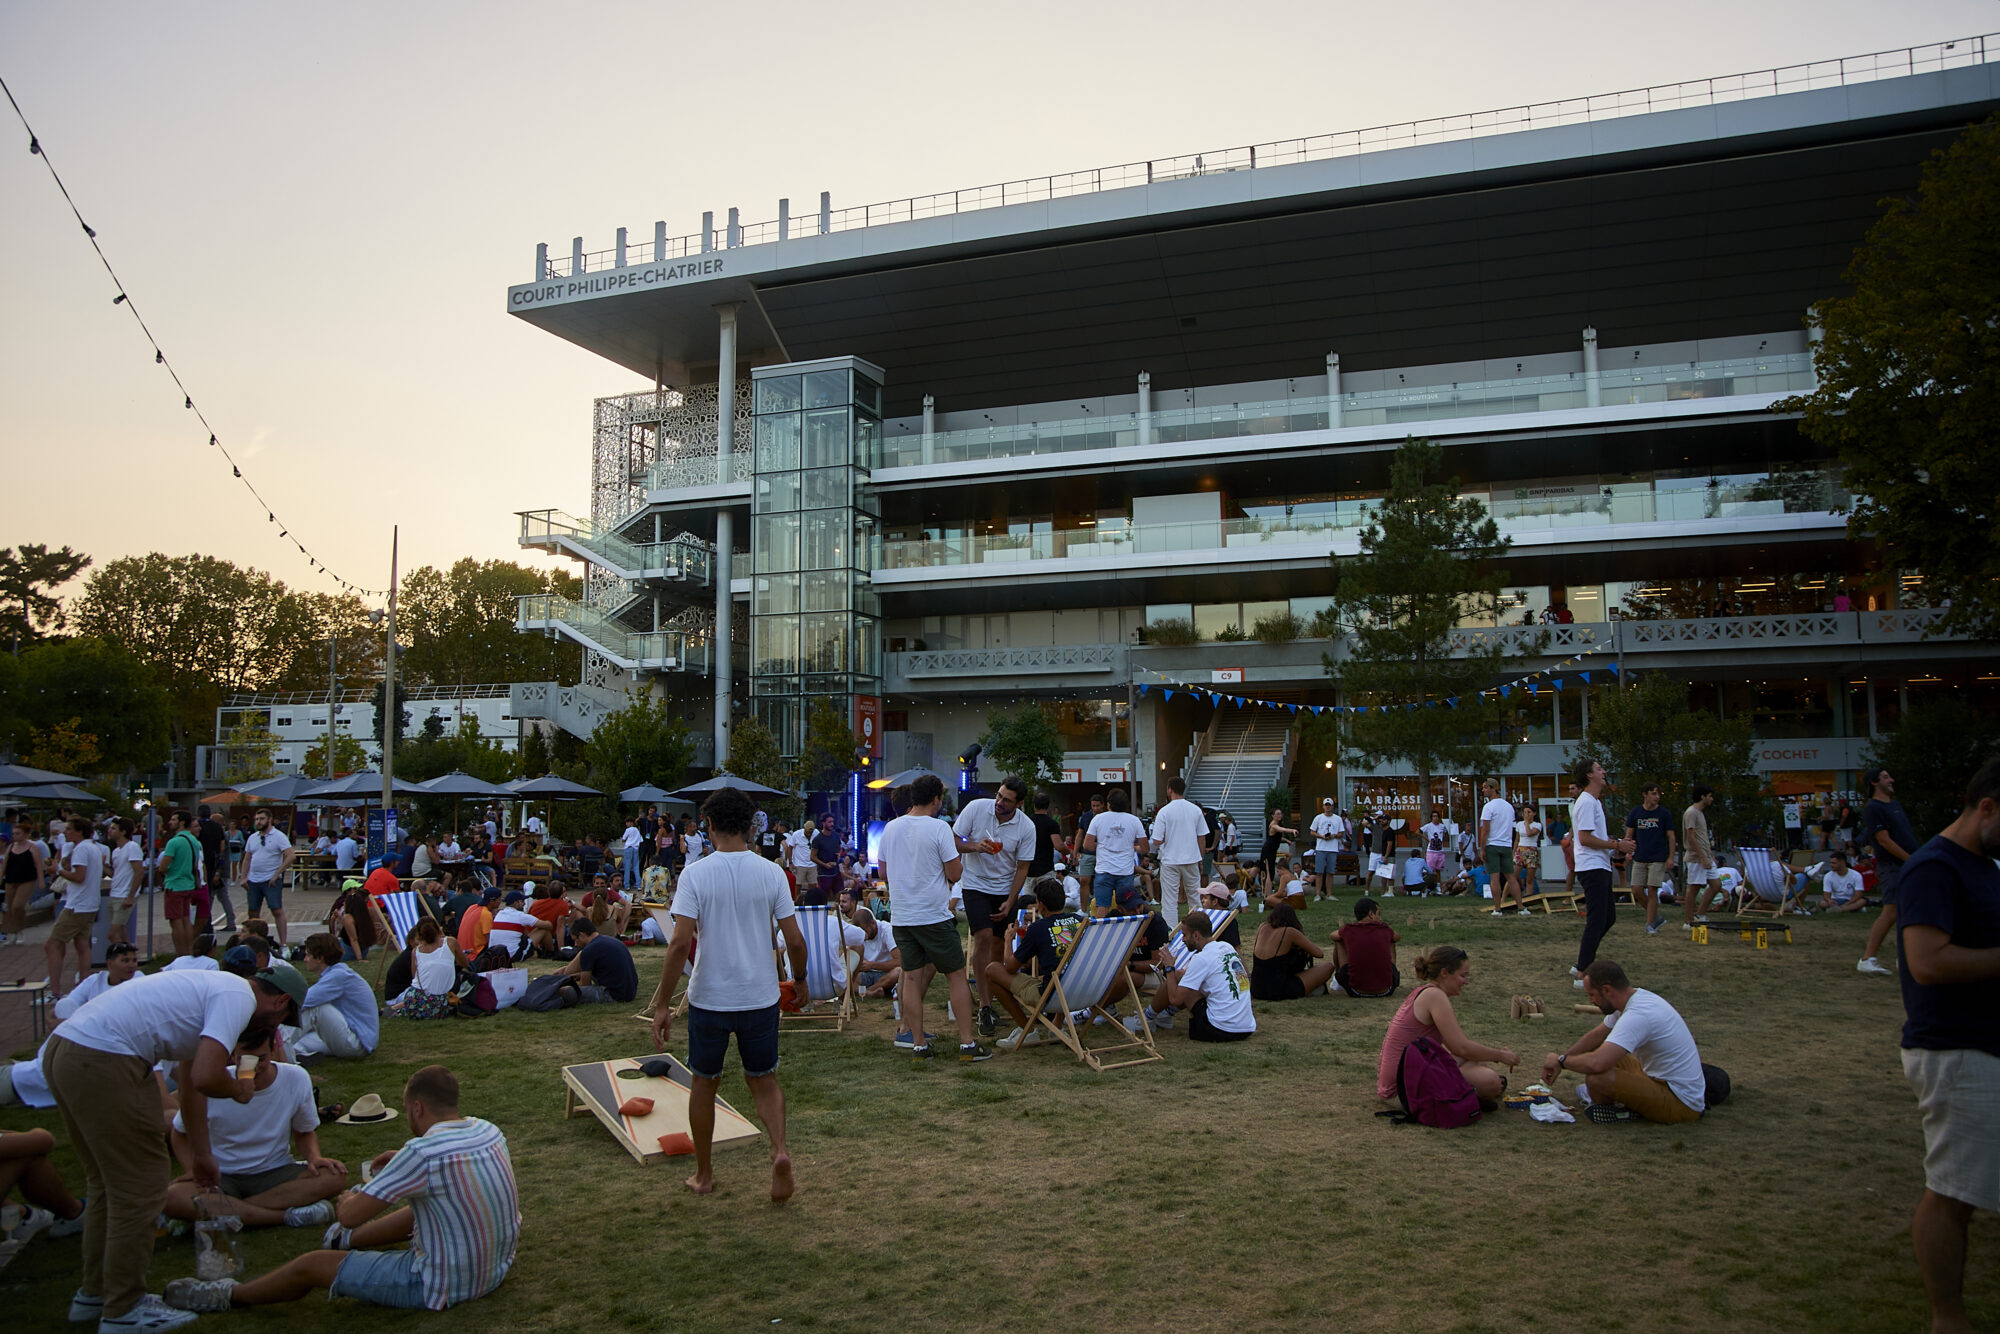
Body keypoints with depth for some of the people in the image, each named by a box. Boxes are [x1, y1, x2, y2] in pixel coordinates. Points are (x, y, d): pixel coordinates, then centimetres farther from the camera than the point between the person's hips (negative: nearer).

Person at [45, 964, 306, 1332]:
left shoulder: (214, 989, 23)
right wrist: (239, 1089, 4)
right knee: (140, 1189, 1)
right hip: (102, 1062, -11)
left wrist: (201, 1154, 41)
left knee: (108, 1183, 23)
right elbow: (205, 1078, -20)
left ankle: (95, 1293, 35)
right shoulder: (239, 998, -7)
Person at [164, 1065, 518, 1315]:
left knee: (311, 1265, 7)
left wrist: (346, 1202, 4)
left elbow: (350, 1215, -18)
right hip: (496, 1269, 7)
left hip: (441, 1288, -7)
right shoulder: (490, 1132, -3)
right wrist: (401, 1160, 19)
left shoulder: (422, 1153, -25)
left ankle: (229, 1295, 30)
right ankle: (349, 1240, 58)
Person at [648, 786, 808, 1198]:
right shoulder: (771, 873, -4)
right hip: (761, 996, 2)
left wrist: (663, 1003, -10)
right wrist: (799, 979, 15)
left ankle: (703, 1175, 27)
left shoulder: (696, 874, -11)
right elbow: (795, 940, -4)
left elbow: (681, 943, -16)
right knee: (764, 1080, 17)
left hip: (709, 998, -1)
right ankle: (780, 1151, -6)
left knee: (704, 1083, 17)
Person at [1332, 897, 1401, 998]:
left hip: (1356, 992, -1)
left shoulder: (1348, 930, -2)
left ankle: (1337, 980, 40)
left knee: (1339, 941, 20)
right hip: (1385, 991, 1)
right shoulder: (1385, 930, 0)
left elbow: (1333, 935, 25)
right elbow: (1398, 937, 27)